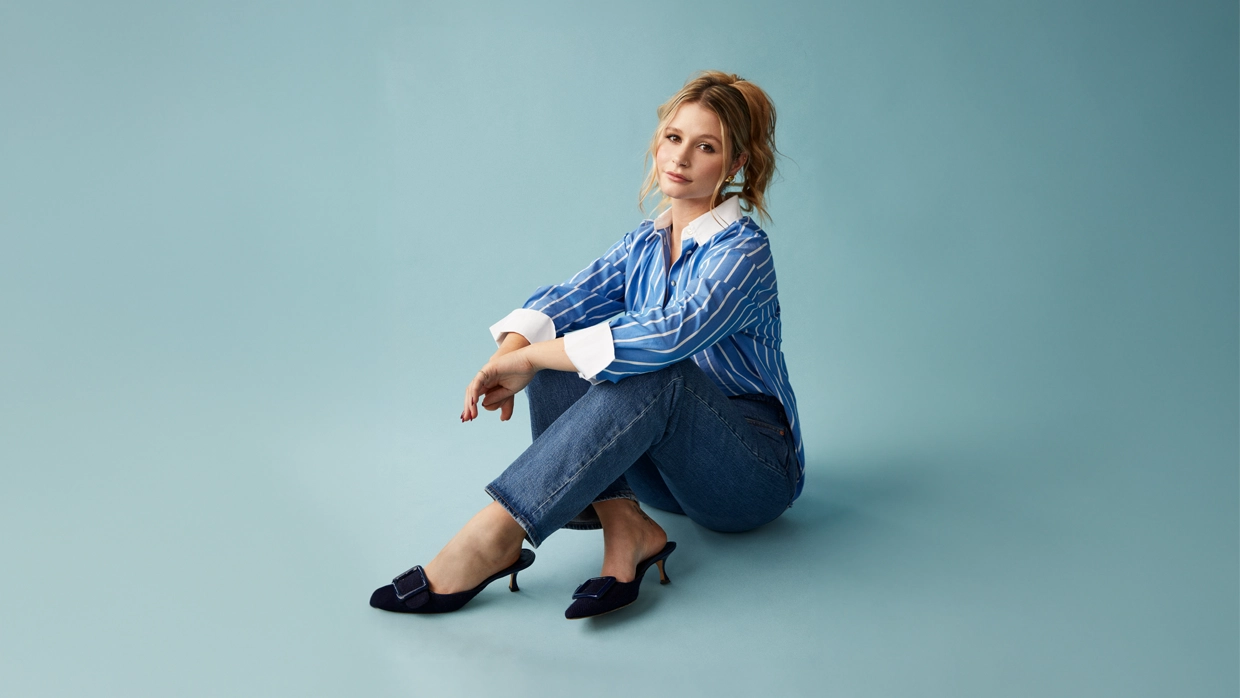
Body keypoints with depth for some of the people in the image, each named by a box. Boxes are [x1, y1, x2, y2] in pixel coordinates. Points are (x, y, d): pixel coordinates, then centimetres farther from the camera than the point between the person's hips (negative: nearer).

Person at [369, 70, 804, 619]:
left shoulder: (743, 251, -17)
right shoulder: (646, 242, 6)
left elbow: (666, 336, -34)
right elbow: (569, 297, -7)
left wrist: (528, 358, -29)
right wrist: (510, 352, -29)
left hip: (757, 469, -6)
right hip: (672, 464, 6)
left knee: (650, 373, -36)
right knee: (551, 361, -14)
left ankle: (495, 536, -38)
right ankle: (622, 525, -26)